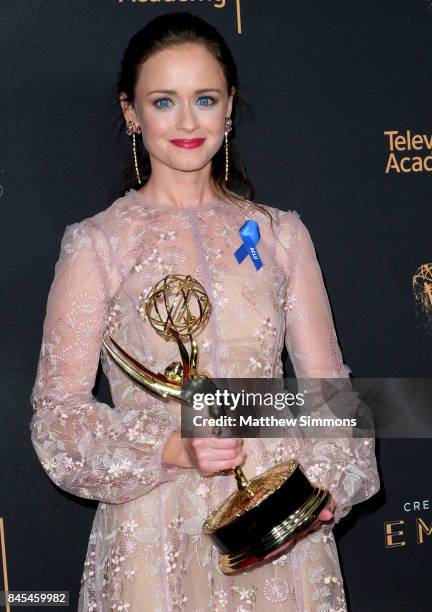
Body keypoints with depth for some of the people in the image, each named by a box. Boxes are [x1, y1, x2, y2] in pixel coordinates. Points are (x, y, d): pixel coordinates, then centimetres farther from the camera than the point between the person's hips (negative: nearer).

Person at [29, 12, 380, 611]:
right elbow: (57, 408, -5)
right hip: (156, 535, -2)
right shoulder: (96, 244, -3)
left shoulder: (281, 233, 6)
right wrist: (173, 450, -19)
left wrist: (326, 486, -9)